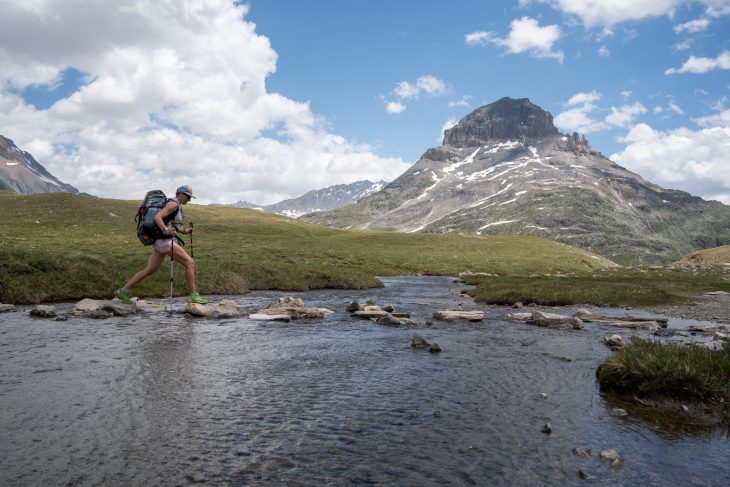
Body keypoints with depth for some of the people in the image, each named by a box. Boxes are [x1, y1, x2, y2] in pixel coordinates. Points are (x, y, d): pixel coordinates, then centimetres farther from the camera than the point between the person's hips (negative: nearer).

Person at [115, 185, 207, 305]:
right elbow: (157, 217, -25)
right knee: (190, 263, -10)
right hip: (164, 241, -10)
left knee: (150, 270, 13)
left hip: (161, 241, 10)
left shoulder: (176, 207, 19)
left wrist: (185, 231, 10)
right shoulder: (173, 204, -13)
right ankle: (193, 295, -10)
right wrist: (166, 230, -41)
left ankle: (123, 291, 16)